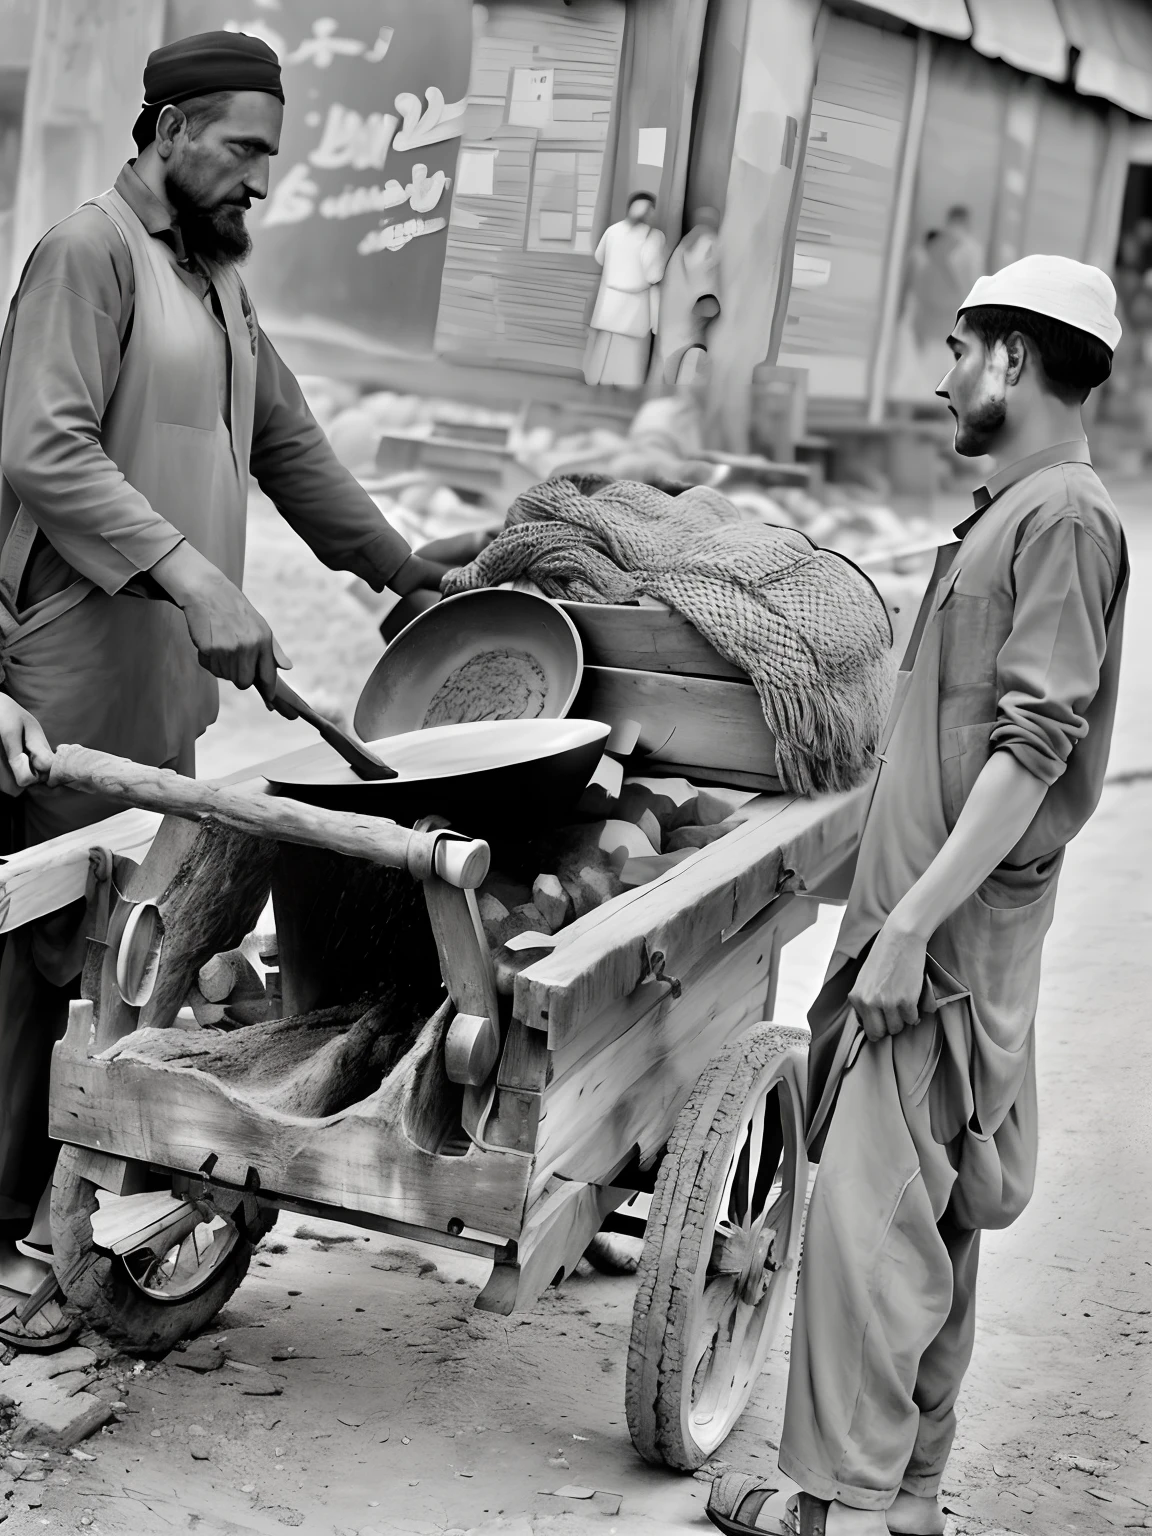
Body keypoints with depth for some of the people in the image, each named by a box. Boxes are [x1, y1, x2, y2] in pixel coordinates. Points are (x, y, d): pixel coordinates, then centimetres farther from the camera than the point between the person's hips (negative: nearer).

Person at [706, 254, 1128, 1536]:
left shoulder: (1065, 520, -11)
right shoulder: (1009, 513, 18)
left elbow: (1033, 749, -19)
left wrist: (911, 927, -21)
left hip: (953, 938, -10)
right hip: (925, 922, 10)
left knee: (873, 1211, -9)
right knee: (928, 1218, 13)